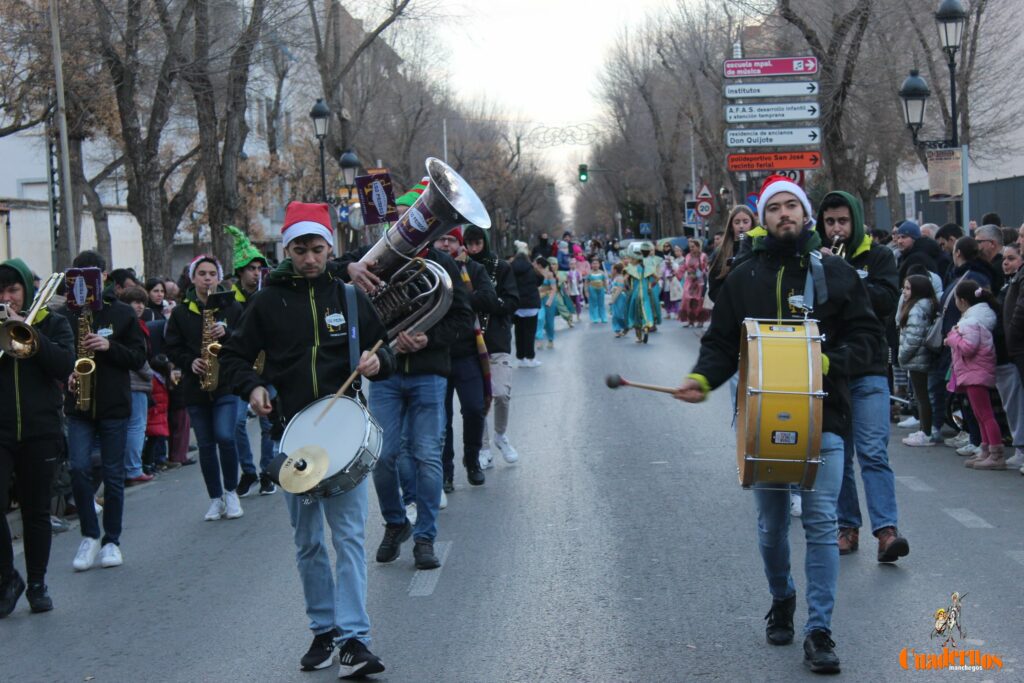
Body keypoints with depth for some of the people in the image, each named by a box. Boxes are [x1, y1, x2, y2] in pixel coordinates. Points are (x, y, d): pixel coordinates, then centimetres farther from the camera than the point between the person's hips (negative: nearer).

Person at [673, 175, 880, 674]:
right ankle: (781, 601, 36)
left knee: (821, 521, -8)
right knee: (771, 524, 12)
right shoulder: (744, 277, 6)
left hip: (821, 414, -2)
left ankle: (819, 630, -3)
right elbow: (721, 342, 6)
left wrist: (828, 362, -14)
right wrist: (702, 378, -13)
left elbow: (864, 332, 4)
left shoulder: (834, 272, 3)